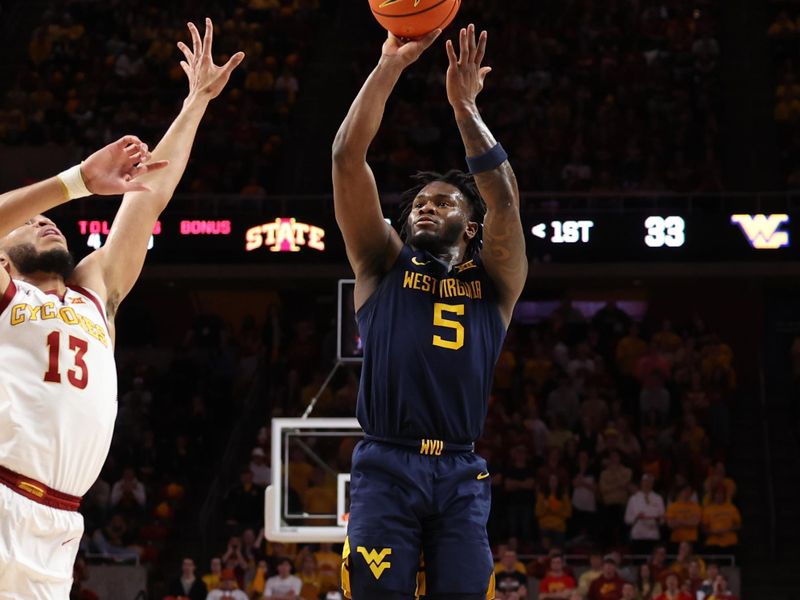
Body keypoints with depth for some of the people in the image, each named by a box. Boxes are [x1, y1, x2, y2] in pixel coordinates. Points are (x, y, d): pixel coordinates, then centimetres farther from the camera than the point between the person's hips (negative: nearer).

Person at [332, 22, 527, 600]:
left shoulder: (493, 281, 15)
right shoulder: (384, 265, 15)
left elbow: (503, 198, -3)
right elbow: (348, 157, 6)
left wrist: (466, 106, -5)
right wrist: (390, 66, -1)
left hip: (461, 473, 1)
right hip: (386, 466, -1)